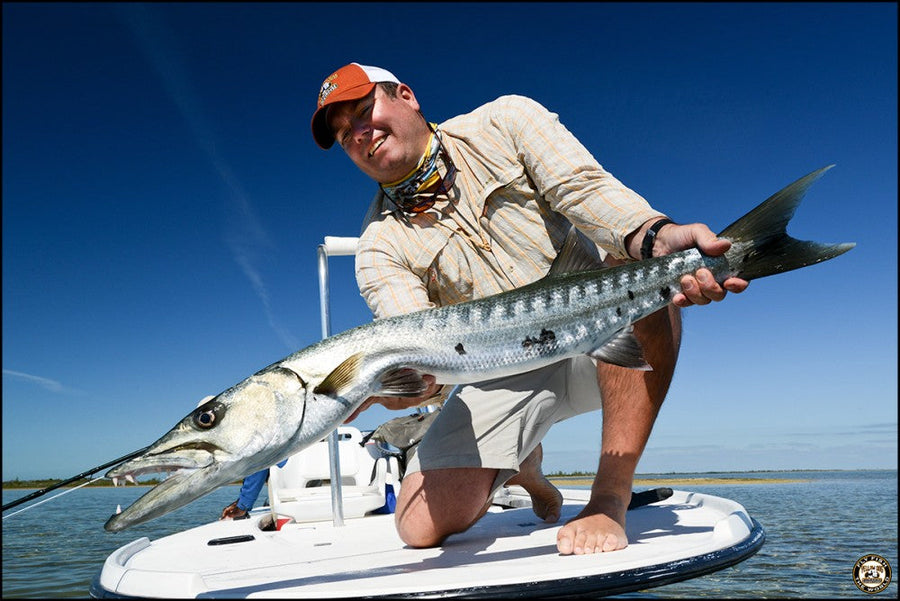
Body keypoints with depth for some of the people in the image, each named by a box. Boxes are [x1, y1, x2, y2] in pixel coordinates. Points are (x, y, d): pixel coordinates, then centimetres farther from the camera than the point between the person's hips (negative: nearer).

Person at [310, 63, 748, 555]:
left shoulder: (504, 122, -2)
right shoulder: (380, 247, -3)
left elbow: (584, 191, -17)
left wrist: (658, 237, -39)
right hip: (501, 380, 2)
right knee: (422, 526, -11)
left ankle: (609, 500, -28)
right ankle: (521, 464, 23)